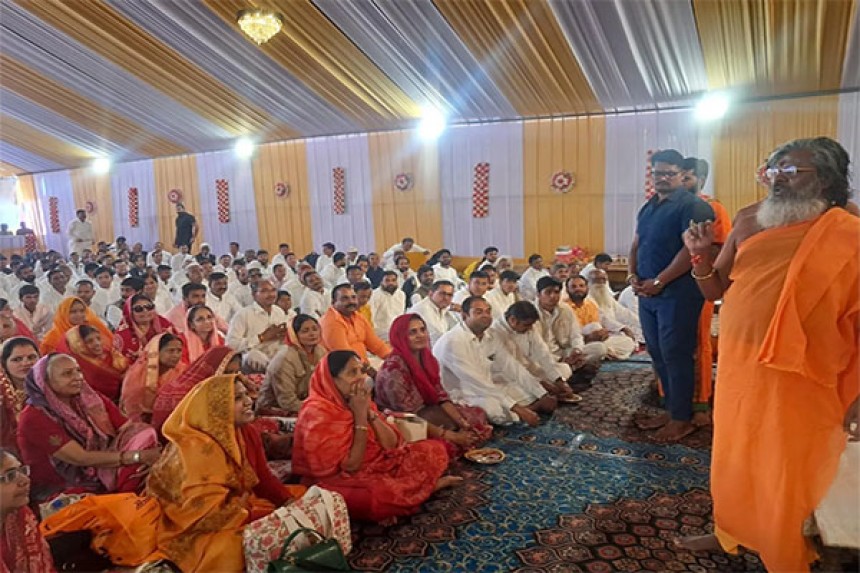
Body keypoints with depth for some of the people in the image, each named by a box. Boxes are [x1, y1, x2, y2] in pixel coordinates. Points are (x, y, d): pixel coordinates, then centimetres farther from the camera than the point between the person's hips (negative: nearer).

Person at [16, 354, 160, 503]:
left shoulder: (90, 400, 1)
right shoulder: (33, 417, -15)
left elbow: (131, 429, -9)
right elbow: (81, 458, -22)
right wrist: (137, 456, -30)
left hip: (100, 479, 6)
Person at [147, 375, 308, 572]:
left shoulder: (248, 433, -1)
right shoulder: (197, 447, -25)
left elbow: (263, 479, 5)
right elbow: (209, 513, -28)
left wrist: (289, 501, -14)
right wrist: (269, 519, -28)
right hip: (199, 531, -8)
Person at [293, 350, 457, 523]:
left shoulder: (358, 400, 1)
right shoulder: (318, 413, -21)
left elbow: (392, 444, -2)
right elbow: (350, 466, -23)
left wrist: (368, 411, -15)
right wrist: (360, 416, -23)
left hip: (378, 465, 7)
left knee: (434, 449, 3)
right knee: (386, 493, -36)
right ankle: (428, 484, -6)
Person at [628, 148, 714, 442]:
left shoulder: (692, 206, -8)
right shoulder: (648, 207, 17)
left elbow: (691, 249, -18)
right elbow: (636, 245, 19)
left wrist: (659, 281, -18)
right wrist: (632, 275, 2)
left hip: (677, 294, -8)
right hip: (648, 293, 8)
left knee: (675, 355, -2)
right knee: (658, 354, 14)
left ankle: (682, 419, 11)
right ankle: (671, 409, 27)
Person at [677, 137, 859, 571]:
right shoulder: (748, 222, 5)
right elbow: (714, 291, 10)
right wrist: (701, 255, -8)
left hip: (798, 381, -5)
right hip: (737, 367, 5)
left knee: (787, 479, 10)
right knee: (731, 458, 21)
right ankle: (729, 533, 44)